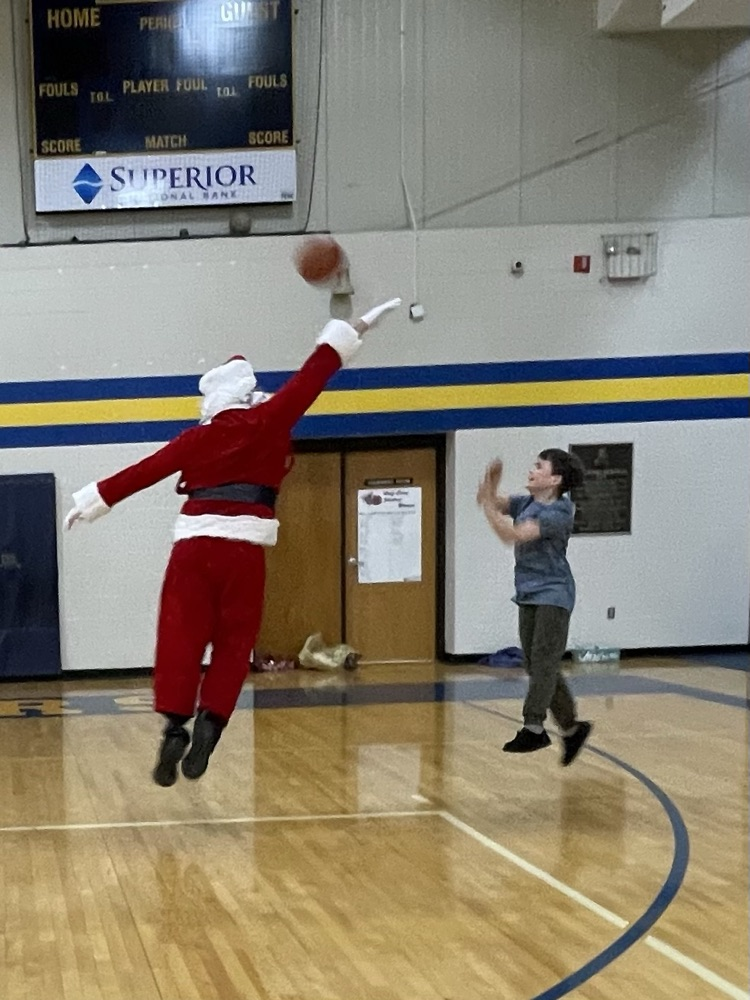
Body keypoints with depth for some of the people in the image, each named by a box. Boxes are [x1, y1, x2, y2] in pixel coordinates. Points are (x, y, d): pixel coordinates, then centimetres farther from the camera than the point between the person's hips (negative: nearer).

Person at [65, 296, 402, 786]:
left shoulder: (198, 436, 9)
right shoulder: (267, 421, 2)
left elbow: (145, 470, 14)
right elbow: (310, 379, 4)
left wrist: (93, 501, 24)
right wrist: (355, 329, 11)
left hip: (194, 541, 2)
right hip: (243, 545, -2)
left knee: (179, 639, 4)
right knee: (233, 643, 7)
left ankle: (175, 726, -5)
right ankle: (209, 722, -7)